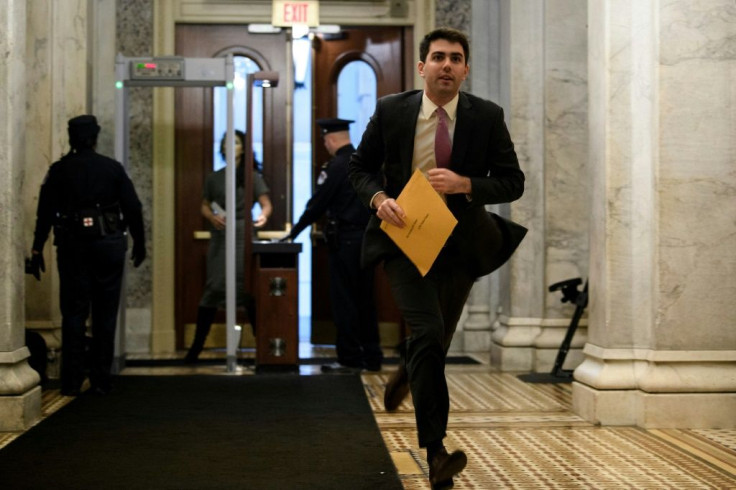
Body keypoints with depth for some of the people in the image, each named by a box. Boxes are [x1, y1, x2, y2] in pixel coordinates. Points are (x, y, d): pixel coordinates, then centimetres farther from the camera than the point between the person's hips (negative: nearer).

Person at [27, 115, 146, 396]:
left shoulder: (59, 170, 2)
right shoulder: (113, 169, 2)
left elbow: (45, 212, -1)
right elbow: (133, 209, 2)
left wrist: (37, 250, 3)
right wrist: (139, 243, 13)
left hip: (72, 246, 0)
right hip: (109, 244, 0)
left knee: (73, 313, 4)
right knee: (105, 314, 6)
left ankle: (71, 382, 2)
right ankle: (101, 381, 7)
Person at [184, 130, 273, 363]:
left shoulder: (252, 176, 3)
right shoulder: (214, 178, 11)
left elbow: (266, 204, -5)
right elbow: (204, 206, 15)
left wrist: (263, 215, -29)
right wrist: (212, 217, -7)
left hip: (244, 236, -2)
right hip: (220, 238, 2)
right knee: (214, 288, -4)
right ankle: (197, 346, 1)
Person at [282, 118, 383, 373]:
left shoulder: (336, 166, -12)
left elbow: (317, 204, -10)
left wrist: (294, 232, 0)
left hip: (344, 240, -7)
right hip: (367, 237, 7)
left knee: (343, 300, 0)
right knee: (364, 299, 12)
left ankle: (349, 359, 2)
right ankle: (372, 357, 16)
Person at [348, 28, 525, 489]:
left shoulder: (487, 117, -3)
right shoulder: (391, 110, -3)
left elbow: (513, 182, -2)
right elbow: (361, 167, 7)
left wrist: (464, 184, -20)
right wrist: (379, 198, -15)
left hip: (459, 244, 2)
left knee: (436, 341, 16)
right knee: (427, 333, -22)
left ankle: (406, 373, 56)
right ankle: (436, 451, -18)